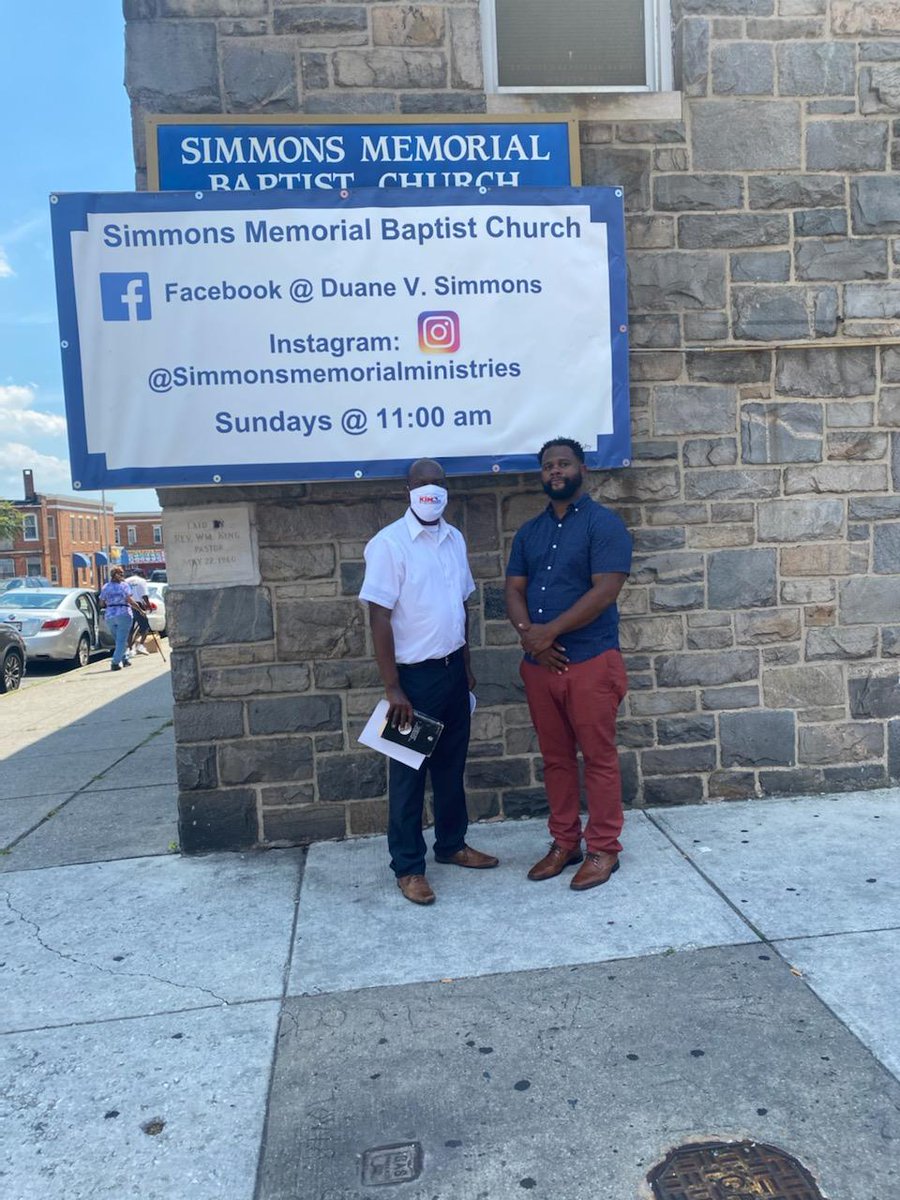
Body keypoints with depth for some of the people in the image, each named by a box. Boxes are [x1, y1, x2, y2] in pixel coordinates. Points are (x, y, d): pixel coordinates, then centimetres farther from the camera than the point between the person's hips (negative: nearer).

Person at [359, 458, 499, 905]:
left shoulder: (454, 539, 7)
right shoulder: (389, 543, -13)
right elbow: (379, 618, -16)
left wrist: (466, 665, 14)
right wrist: (393, 688, -18)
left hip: (453, 669, 6)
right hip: (415, 675, -6)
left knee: (451, 764, 18)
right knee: (409, 773, 5)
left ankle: (452, 843, 35)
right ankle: (408, 867, 18)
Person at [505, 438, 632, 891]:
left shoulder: (603, 523, -6)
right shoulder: (529, 531, 13)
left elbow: (605, 590, -15)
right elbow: (514, 590, 8)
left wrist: (549, 631, -16)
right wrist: (528, 633, -11)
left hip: (591, 662, -6)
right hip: (539, 664, 6)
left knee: (598, 757, 4)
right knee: (555, 758, 14)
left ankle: (603, 849, 17)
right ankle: (564, 842, 27)